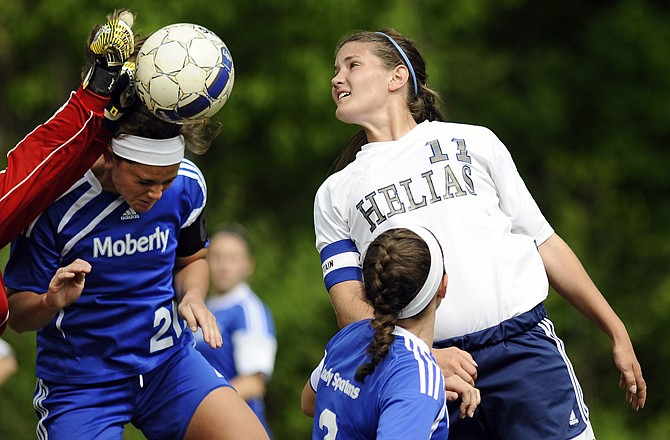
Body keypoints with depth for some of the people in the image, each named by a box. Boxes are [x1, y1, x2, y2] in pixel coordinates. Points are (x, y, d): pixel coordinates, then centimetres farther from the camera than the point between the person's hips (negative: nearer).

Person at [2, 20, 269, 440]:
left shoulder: (186, 185, -5)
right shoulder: (57, 201, -18)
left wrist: (193, 296, -5)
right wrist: (52, 302, -34)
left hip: (168, 363, 3)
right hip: (79, 381, -3)